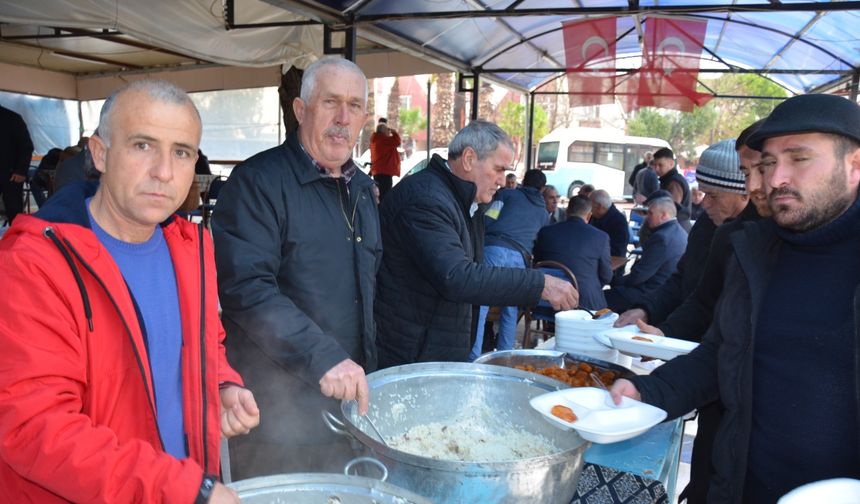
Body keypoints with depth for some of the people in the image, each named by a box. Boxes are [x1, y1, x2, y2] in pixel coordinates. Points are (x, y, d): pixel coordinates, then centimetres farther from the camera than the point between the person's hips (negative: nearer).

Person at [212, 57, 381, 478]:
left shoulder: (362, 189, 10)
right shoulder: (258, 182, -14)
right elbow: (245, 286, -24)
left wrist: (361, 369, 14)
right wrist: (322, 356, -30)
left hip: (348, 396, 7)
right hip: (277, 405, -7)